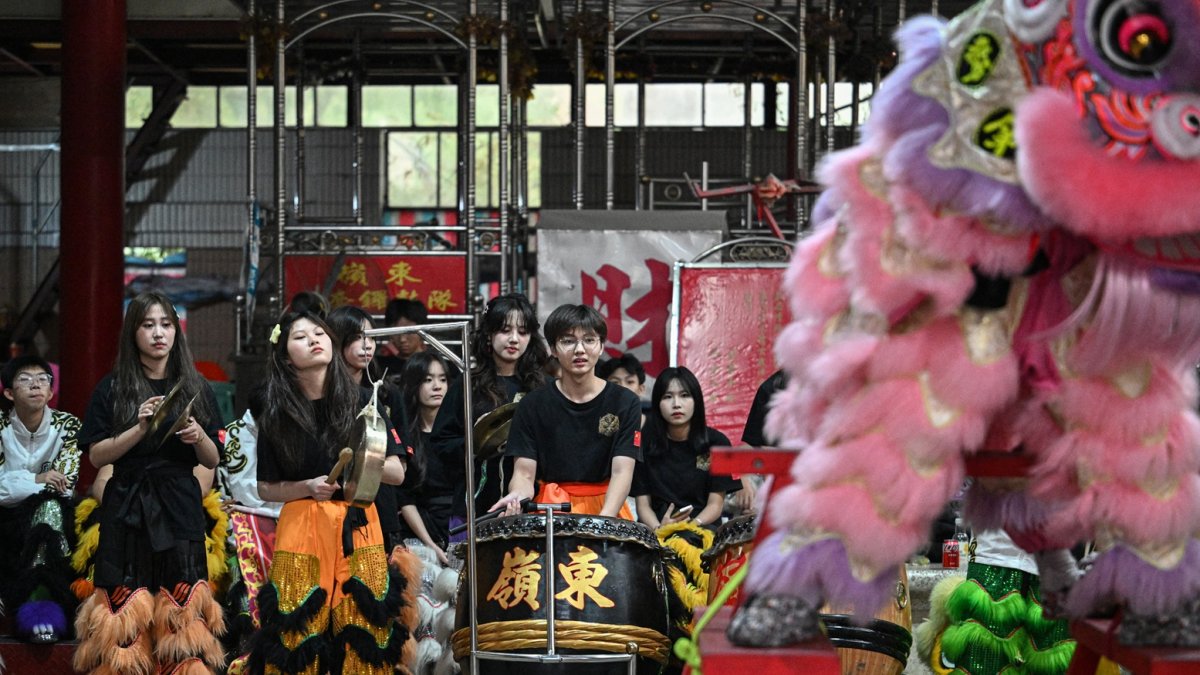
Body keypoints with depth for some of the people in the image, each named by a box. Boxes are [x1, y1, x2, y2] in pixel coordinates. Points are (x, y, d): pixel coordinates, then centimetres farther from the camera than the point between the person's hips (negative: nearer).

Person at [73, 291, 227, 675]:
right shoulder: (113, 388, 6)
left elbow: (213, 461, 11)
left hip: (180, 509, 1)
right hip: (127, 509, -1)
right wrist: (141, 429, -14)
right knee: (125, 607, -8)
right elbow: (96, 456, -2)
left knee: (181, 610, -7)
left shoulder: (195, 389, 11)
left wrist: (198, 437, -9)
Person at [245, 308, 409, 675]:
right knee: (298, 633, -5)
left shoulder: (361, 402, 4)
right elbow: (266, 488, 7)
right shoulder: (276, 415, 4)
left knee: (363, 629, -5)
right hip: (301, 529, 0)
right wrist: (308, 487, -10)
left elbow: (397, 474, 4)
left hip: (357, 527, 0)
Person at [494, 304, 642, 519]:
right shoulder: (533, 405, 3)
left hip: (605, 508, 0)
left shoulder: (624, 403, 1)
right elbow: (524, 473, -1)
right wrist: (518, 496, -25)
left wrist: (604, 521, -25)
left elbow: (622, 471, -8)